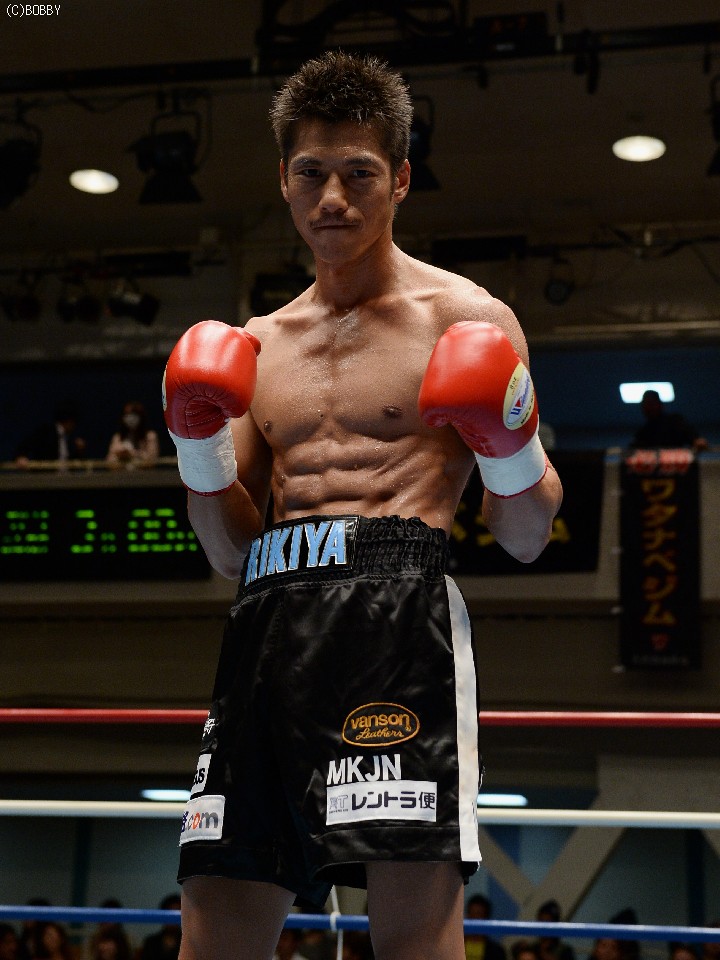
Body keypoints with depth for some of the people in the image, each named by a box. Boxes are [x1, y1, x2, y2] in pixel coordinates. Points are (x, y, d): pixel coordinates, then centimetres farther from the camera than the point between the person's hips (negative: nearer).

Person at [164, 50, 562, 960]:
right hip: (269, 615, 5)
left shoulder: (464, 319, 9)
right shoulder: (257, 346, 21)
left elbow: (524, 541, 8)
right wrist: (199, 446, 5)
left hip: (398, 604, -4)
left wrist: (510, 447, -12)